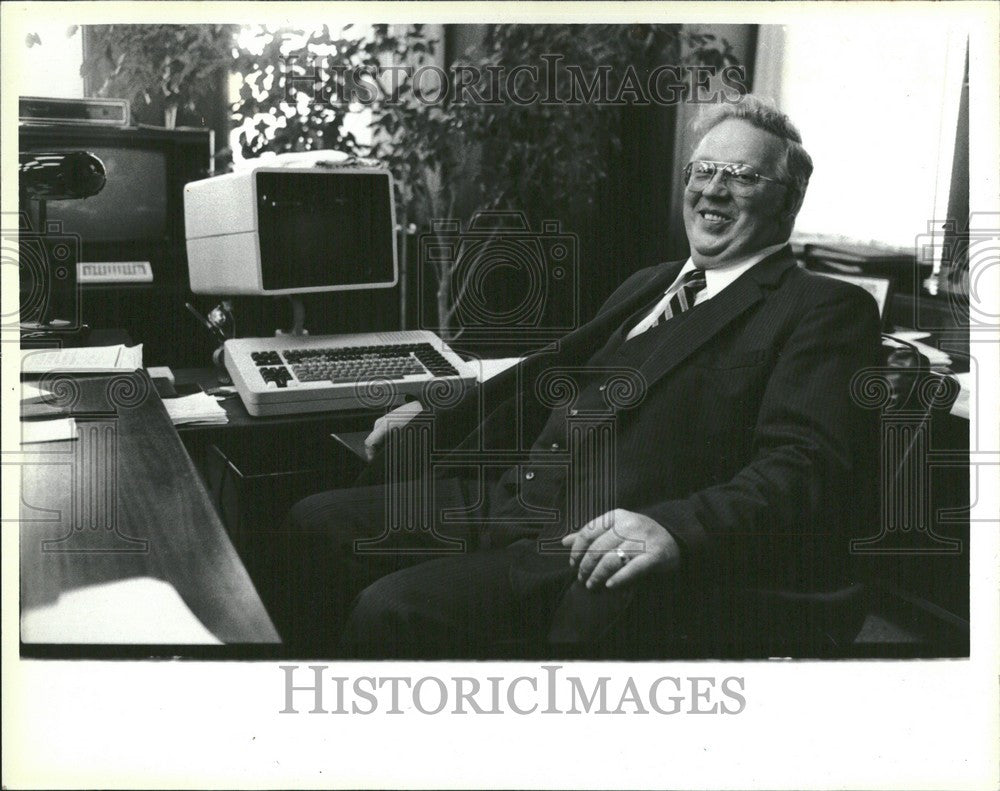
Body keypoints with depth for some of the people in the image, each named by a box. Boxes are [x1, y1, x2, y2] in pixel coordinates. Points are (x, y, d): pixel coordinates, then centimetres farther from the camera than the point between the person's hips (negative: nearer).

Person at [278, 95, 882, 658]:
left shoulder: (828, 311, -1)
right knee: (316, 525, 1)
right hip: (508, 496, 8)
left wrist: (676, 530, -31)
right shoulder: (647, 287, 25)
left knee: (391, 610, -25)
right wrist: (440, 417, 19)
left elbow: (806, 466, -15)